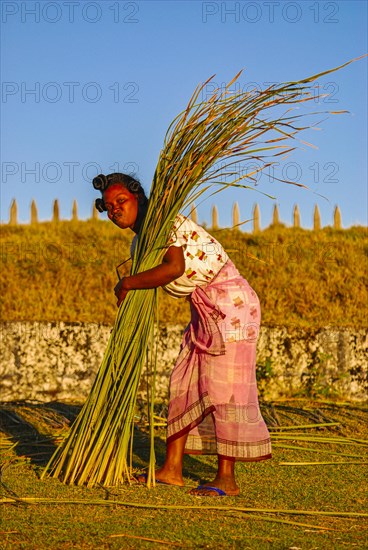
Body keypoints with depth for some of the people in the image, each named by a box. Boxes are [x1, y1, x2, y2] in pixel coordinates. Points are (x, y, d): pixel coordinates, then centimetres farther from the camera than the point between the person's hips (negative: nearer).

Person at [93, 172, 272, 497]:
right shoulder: (139, 245, 12)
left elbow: (174, 268, -31)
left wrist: (127, 284, -22)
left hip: (231, 301, -9)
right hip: (204, 310, 9)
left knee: (223, 387, -8)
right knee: (184, 385, 8)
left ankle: (227, 479, -4)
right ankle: (172, 469, 14)